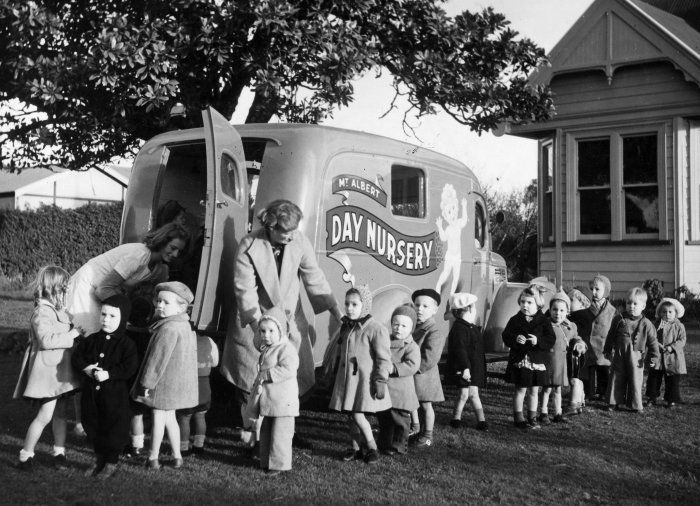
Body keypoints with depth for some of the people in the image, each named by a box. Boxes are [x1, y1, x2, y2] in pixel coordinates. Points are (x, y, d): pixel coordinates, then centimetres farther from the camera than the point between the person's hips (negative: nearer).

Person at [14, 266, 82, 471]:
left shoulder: (60, 310, 12)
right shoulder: (42, 312, -17)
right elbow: (47, 340, -28)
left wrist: (77, 329, 9)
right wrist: (72, 334, -21)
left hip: (62, 369, 9)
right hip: (48, 369, -9)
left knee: (60, 413, 13)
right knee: (45, 415, -6)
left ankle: (59, 452, 22)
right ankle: (26, 455, 7)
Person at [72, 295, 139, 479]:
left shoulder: (126, 344, -10)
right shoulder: (91, 340, 6)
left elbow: (130, 368, -17)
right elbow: (77, 357, 6)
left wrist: (108, 373, -25)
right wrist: (86, 368, -13)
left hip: (115, 395, -5)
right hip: (91, 392, 5)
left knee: (114, 428, 3)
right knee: (92, 427, 15)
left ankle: (111, 463, 21)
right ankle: (99, 460, 33)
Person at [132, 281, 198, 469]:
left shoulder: (168, 328, -22)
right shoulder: (184, 326, 9)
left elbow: (158, 358, -21)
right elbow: (188, 355, 17)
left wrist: (148, 382, -14)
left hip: (165, 382, -9)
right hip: (177, 382, 9)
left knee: (158, 418, 3)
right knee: (169, 418, 18)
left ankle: (153, 458, 13)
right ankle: (177, 456, 22)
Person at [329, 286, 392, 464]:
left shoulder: (375, 329, -14)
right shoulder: (346, 327, 9)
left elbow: (384, 358, -13)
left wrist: (380, 381, -15)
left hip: (364, 379, -7)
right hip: (346, 378, 7)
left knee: (357, 414, -9)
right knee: (351, 416, 10)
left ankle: (371, 447, 10)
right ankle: (357, 448, 23)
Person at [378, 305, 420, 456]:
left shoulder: (411, 347, -10)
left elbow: (412, 366, -23)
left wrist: (393, 368, -30)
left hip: (400, 392, -6)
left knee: (399, 420, 4)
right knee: (384, 420, 16)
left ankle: (398, 446, 17)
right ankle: (384, 445, 29)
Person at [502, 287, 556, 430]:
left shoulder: (543, 321, 0)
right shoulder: (515, 320, 1)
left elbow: (551, 340, -7)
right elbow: (505, 337, -3)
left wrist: (538, 341, -24)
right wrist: (515, 339, -23)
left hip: (537, 361, 1)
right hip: (519, 361, -1)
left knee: (533, 391, 11)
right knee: (520, 390, 2)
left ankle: (532, 418, 22)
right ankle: (518, 418, 13)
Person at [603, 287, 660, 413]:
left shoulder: (646, 324, -4)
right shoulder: (619, 320, 0)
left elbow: (653, 342, 0)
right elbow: (611, 336, 10)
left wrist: (653, 358, -4)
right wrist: (608, 351, 12)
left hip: (636, 356, -2)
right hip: (619, 355, 2)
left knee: (635, 381, 4)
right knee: (616, 380, 7)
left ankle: (636, 405, 16)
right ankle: (615, 403, 19)